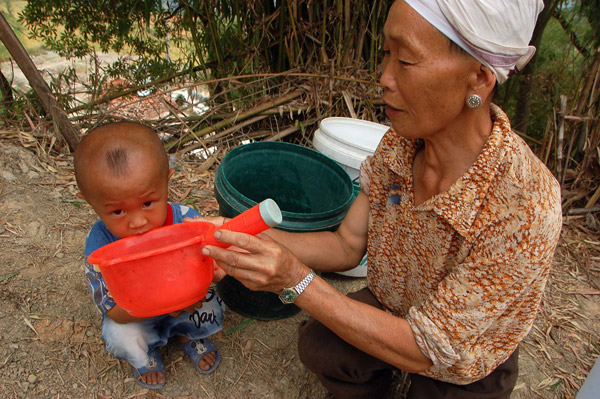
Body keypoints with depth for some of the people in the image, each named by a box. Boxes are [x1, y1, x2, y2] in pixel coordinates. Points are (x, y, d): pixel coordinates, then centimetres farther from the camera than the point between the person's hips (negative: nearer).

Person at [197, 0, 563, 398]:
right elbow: (347, 246, -9)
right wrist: (244, 237, -23)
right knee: (317, 344, -20)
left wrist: (295, 280, -36)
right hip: (395, 312, 4)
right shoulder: (398, 144, -17)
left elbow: (424, 351, -30)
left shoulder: (524, 211, -36)